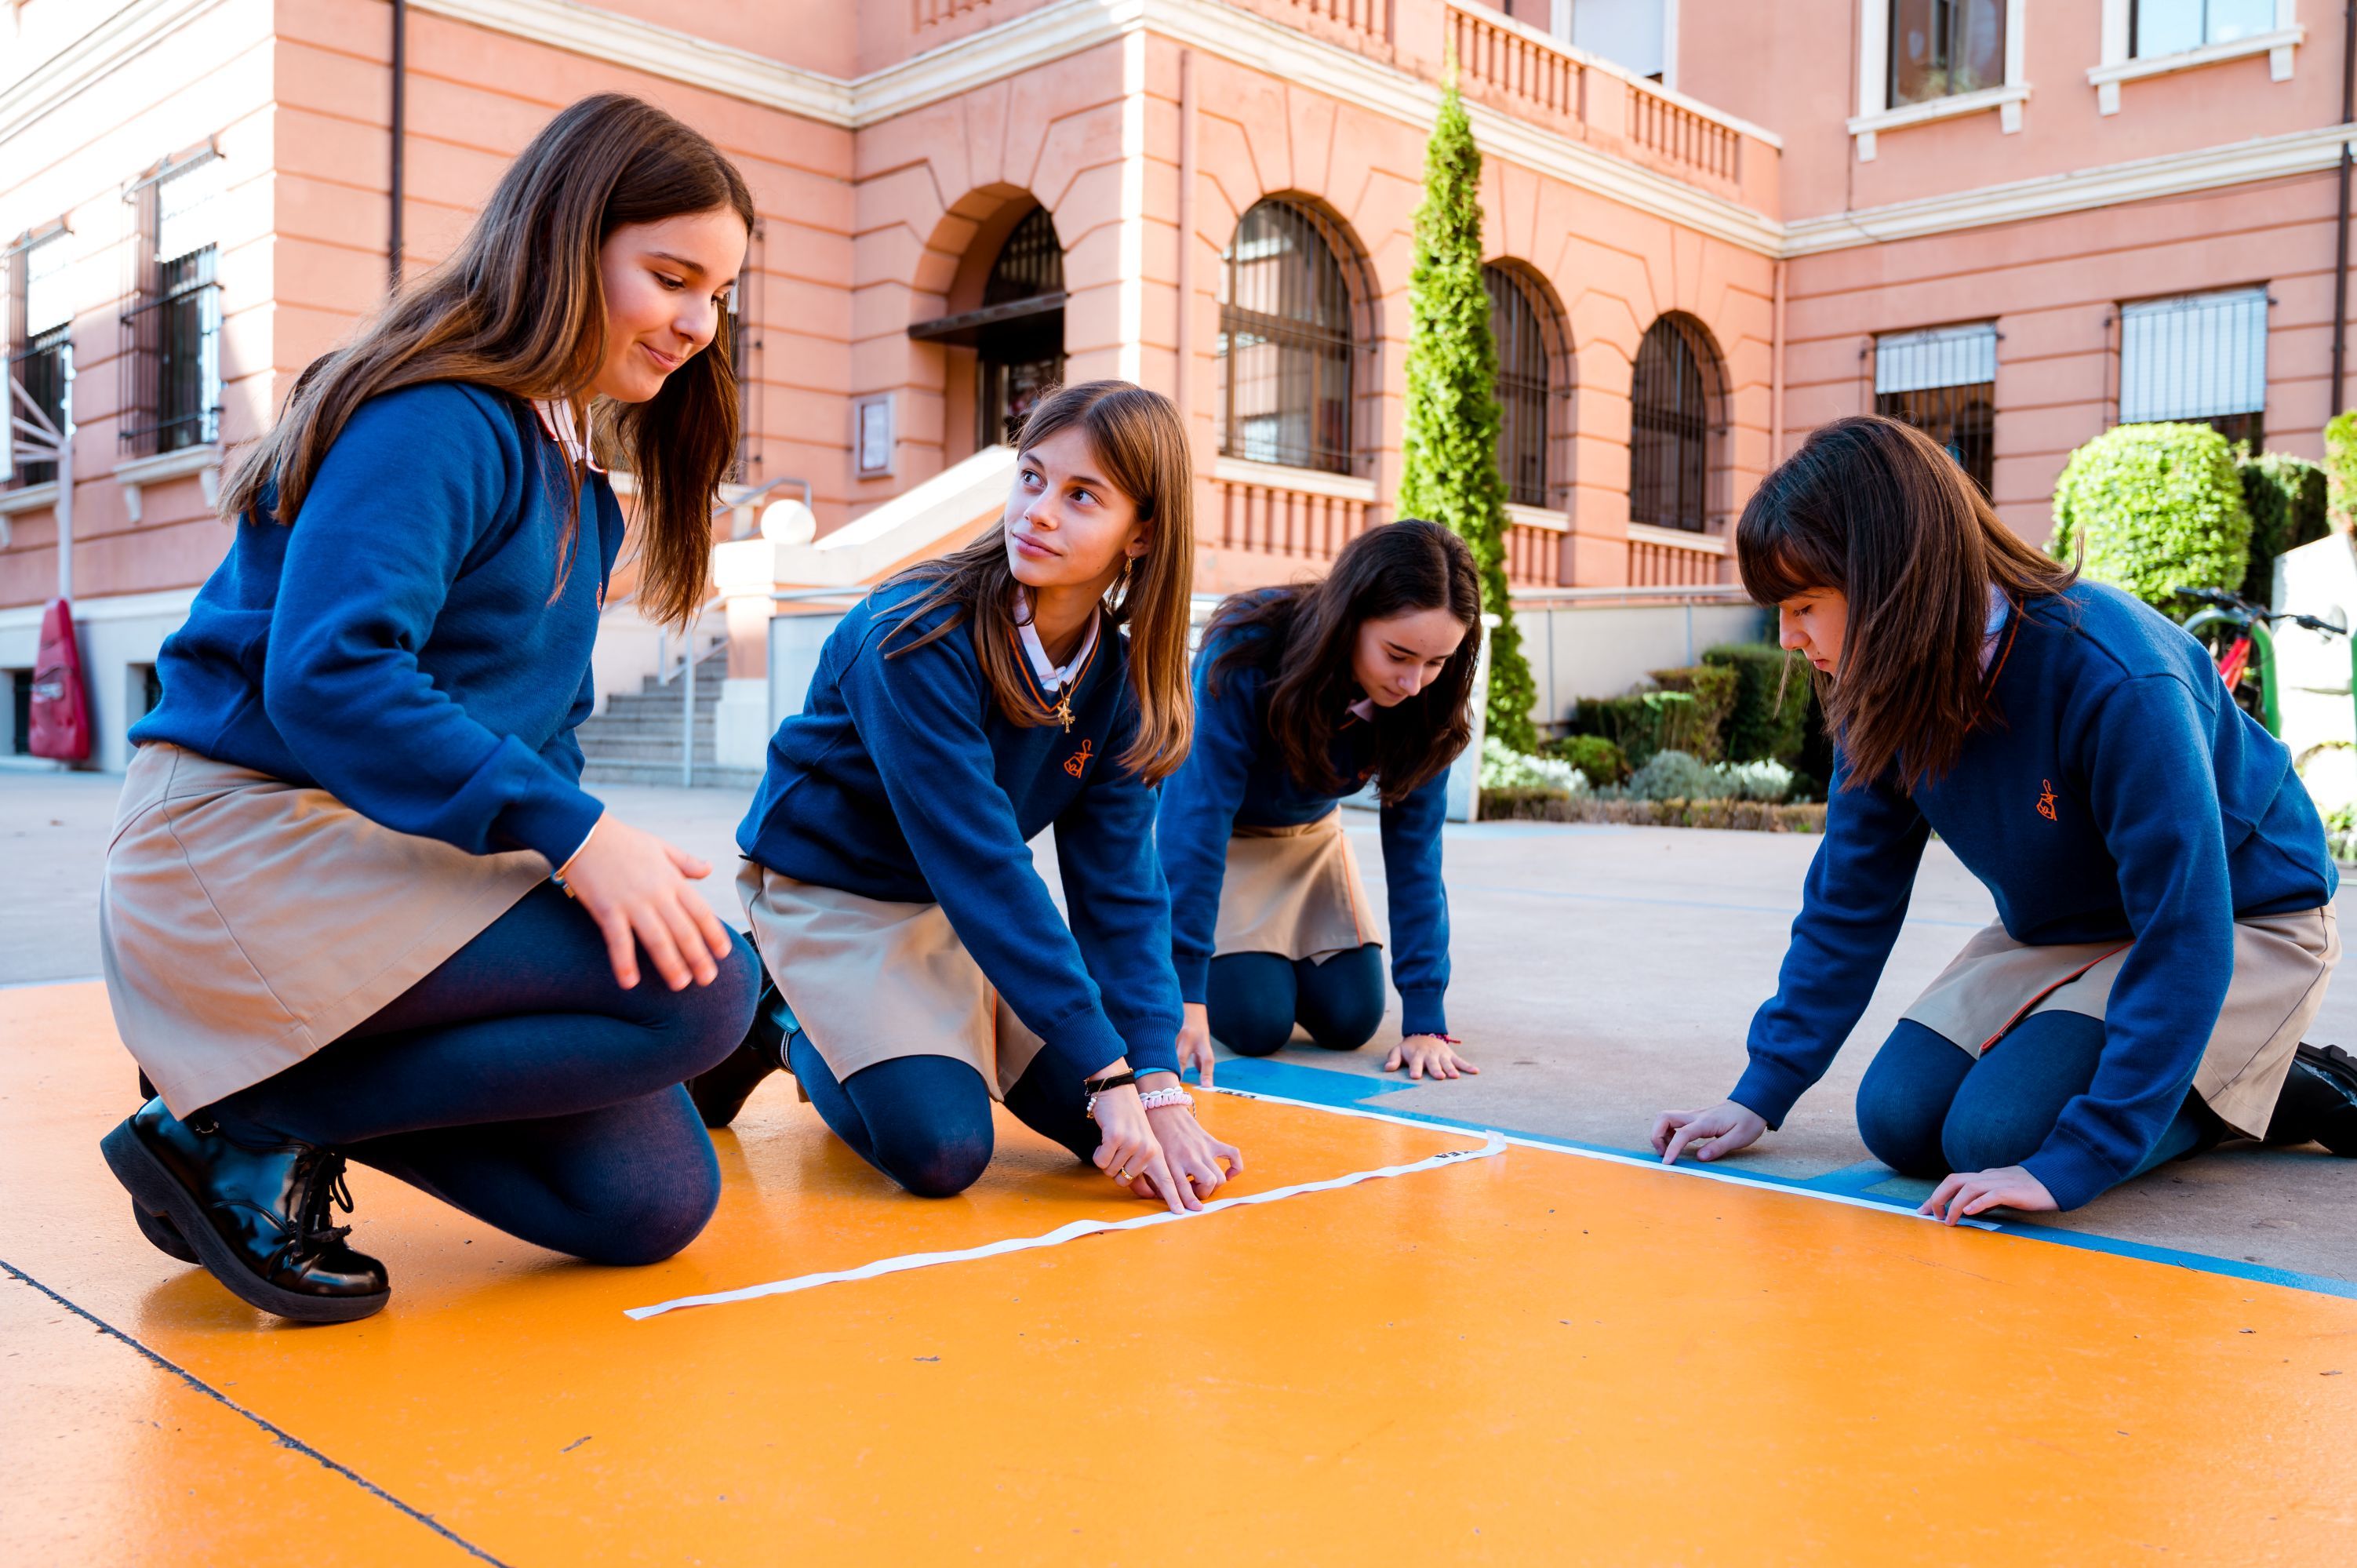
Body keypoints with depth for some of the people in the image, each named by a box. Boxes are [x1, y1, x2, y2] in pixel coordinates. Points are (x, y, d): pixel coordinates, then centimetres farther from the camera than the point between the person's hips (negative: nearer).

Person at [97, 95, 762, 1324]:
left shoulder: (572, 464, 16)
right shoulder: (438, 420, -14)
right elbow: (325, 676, -26)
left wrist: (593, 857, 4)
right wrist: (567, 828, -29)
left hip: (395, 856, 9)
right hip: (249, 840, -8)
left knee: (651, 1205, -1)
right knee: (700, 990, -25)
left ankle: (268, 1086, 10)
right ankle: (242, 1125, -12)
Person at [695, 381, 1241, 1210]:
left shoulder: (1119, 678, -10)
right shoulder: (917, 637, -29)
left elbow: (1118, 885, -11)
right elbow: (982, 868, -32)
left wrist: (1157, 1088, -21)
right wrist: (1107, 1075, -32)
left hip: (962, 909, 6)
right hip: (831, 890, -6)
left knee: (1112, 1131, -4)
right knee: (939, 1150, -24)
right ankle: (785, 1027, 6)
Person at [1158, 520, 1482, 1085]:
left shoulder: (1425, 703, -23)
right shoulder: (1247, 651, -36)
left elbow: (1414, 851, -19)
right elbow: (1197, 822, -36)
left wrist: (1425, 1020, -22)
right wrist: (1184, 992, -40)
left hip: (1310, 835, 4)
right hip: (1220, 836, -4)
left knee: (1351, 1019, -5)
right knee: (1256, 1022, -16)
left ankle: (1276, 948, 25)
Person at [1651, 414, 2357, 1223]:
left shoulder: (2115, 680, -35)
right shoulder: (1889, 688, -13)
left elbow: (2184, 940, -35)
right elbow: (1849, 899, -5)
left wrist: (2069, 1163, -38)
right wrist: (1761, 1093, -9)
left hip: (2242, 921, -6)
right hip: (2065, 928, 7)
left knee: (1996, 1137, -22)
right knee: (1899, 1119, -10)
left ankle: (2286, 1090, 2)